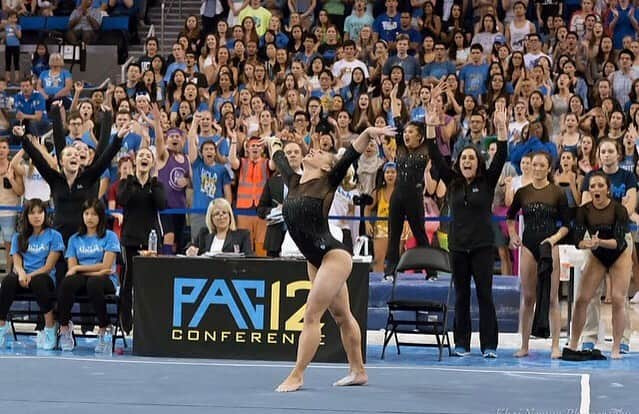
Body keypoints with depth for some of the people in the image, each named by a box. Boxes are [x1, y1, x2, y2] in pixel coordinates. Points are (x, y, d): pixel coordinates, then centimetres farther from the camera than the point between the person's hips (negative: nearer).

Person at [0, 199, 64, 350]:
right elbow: (17, 263, 7)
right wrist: (21, 273, -17)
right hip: (24, 277, 3)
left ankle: (51, 328, -29)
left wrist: (30, 276, -17)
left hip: (45, 277, -3)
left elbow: (49, 266, -2)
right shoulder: (19, 237, 18)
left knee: (37, 281, -40)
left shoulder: (54, 236, 7)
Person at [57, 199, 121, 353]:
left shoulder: (110, 237, 7)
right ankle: (64, 329, -24)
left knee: (94, 283, -40)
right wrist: (96, 270, -8)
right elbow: (72, 268, 5)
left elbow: (106, 266, -4)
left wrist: (78, 268, -1)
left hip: (106, 279, -2)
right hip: (82, 278, 3)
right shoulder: (75, 239, 16)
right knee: (67, 282, -34)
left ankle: (103, 331, -28)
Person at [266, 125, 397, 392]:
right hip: (315, 260, 8)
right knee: (341, 316, 15)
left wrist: (368, 133, -32)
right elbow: (280, 161, 29)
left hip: (333, 256, -8)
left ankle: (296, 376, -4)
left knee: (311, 316, -9)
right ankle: (358, 371, 24)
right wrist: (273, 144, 46)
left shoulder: (328, 182, -6)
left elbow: (350, 156, -18)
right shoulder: (294, 182, 11)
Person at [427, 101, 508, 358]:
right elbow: (436, 157, 1)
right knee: (461, 296, 8)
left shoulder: (487, 183, 2)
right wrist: (430, 127, -8)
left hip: (483, 246, -2)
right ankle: (461, 344, 13)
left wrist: (501, 127, -20)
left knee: (485, 295, -2)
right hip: (458, 246, 2)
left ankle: (489, 345, 1)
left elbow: (500, 157, -9)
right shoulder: (452, 182, 7)